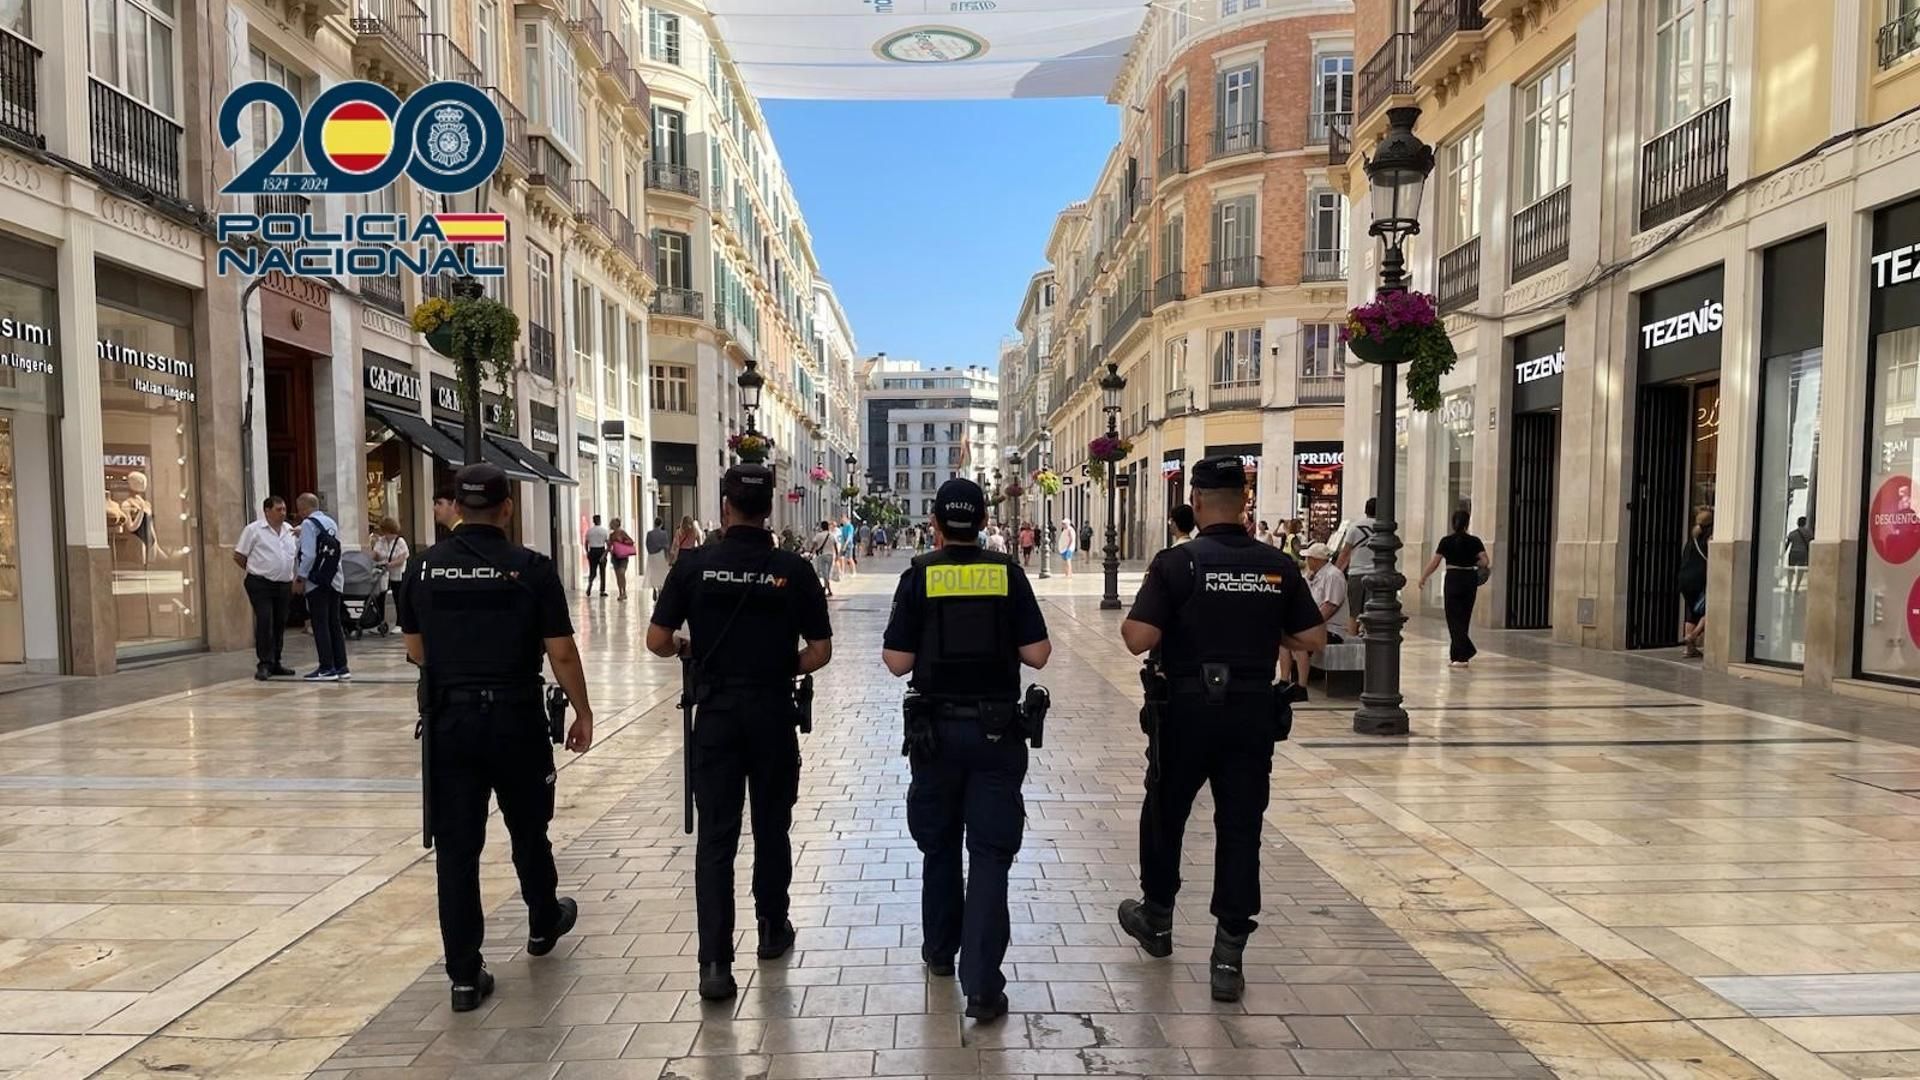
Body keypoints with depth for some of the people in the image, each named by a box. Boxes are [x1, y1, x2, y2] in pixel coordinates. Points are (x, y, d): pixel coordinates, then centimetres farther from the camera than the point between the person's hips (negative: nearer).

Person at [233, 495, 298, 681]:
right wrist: (256, 570, 5)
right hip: (261, 585, -5)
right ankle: (264, 665, -7)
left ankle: (275, 662, 18)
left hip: (284, 585, 5)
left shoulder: (289, 531, 13)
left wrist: (296, 577, 12)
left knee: (280, 624, 9)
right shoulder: (254, 529, -3)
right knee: (264, 623, -11)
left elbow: (297, 555, 21)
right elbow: (238, 557, -1)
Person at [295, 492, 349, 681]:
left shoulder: (308, 524, -9)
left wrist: (301, 579, -9)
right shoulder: (331, 522, 13)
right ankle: (341, 666, 11)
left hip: (317, 581, -7)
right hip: (335, 579, 7)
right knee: (335, 623, 10)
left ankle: (327, 668, -3)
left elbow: (309, 554, -16)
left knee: (320, 625, -3)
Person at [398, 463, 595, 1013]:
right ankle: (543, 924, 41)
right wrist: (583, 712, 1)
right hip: (515, 718, -2)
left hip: (449, 719, 2)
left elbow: (416, 650, 9)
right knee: (528, 829, 18)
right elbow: (561, 652, -10)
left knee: (456, 845, 7)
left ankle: (466, 974, 11)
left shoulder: (423, 566, 0)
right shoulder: (531, 568, -9)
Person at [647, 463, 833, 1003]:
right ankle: (772, 929, 33)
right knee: (771, 827, 17)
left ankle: (715, 962, -3)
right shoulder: (793, 569, -6)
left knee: (715, 837, 3)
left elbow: (657, 642, -5)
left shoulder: (695, 565, -6)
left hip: (716, 712, 0)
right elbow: (820, 652, -5)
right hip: (773, 714, 1)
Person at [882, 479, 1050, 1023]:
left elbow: (899, 662, -8)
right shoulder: (1008, 572, -3)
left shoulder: (920, 575, -5)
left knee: (939, 844, 19)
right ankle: (982, 987, -2)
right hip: (997, 728, 0)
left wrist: (889, 646, 13)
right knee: (990, 853, 3)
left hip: (936, 727, 1)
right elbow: (1037, 654, -6)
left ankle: (940, 950, 36)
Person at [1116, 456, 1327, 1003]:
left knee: (1165, 814, 19)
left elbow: (1139, 639, -20)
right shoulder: (1279, 567, 0)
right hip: (1253, 711, 3)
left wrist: (1132, 616, 1)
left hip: (1187, 709, -2)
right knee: (1240, 830, 8)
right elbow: (1313, 638, 3)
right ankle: (1228, 957, 10)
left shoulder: (1177, 562, -12)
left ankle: (1157, 918, 38)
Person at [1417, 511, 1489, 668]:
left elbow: (1434, 563, -5)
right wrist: (1473, 562, 14)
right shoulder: (1474, 541, -1)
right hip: (1470, 580, 3)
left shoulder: (1446, 541, -6)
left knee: (1454, 618, 1)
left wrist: (1423, 578, 7)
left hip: (1453, 579, -3)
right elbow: (1485, 562, -7)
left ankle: (1463, 655, -10)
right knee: (1463, 617, 13)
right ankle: (1456, 655, 20)